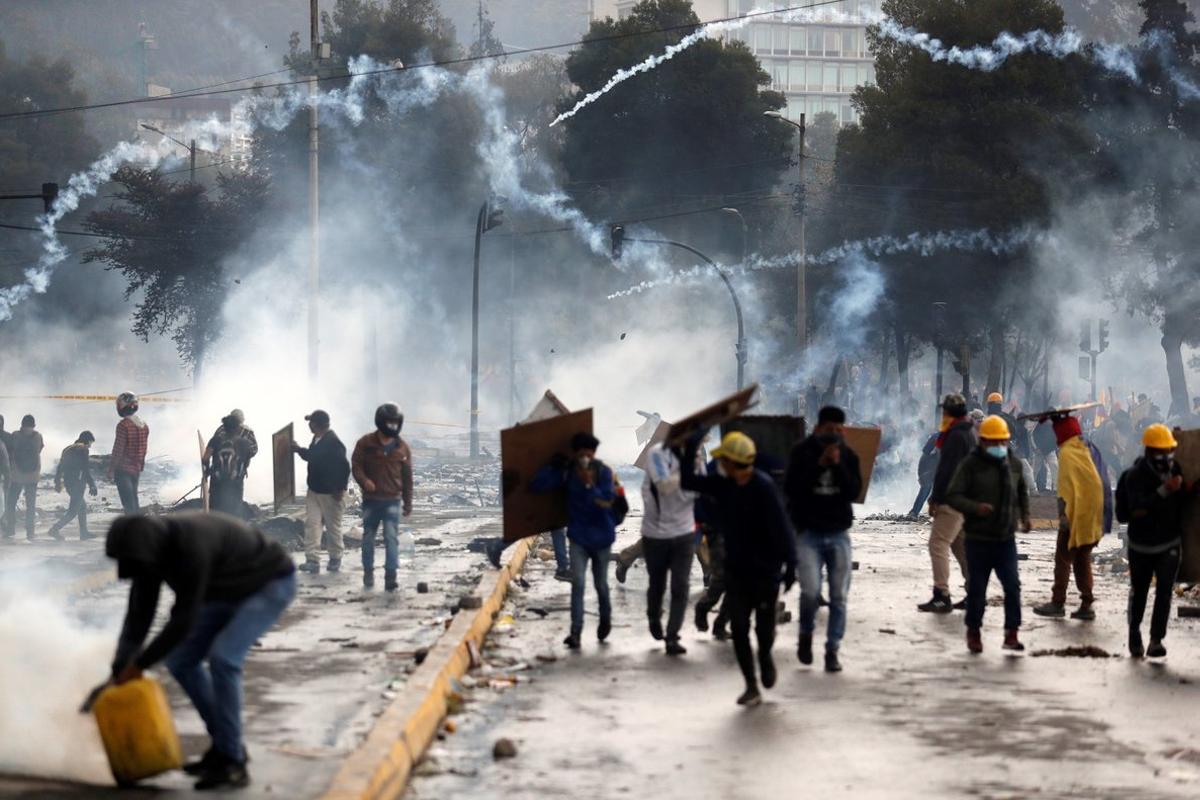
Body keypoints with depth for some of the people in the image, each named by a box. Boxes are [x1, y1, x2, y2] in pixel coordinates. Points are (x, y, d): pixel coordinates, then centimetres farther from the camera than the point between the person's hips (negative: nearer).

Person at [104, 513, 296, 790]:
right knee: (181, 661, 3)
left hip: (271, 582, -9)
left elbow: (184, 620, -33)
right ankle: (224, 744, 16)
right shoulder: (147, 548, -13)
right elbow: (139, 615, -7)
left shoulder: (190, 548, -38)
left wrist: (139, 664, -26)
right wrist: (120, 671, -14)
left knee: (222, 657, -25)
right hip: (229, 590, 9)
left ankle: (233, 762, -16)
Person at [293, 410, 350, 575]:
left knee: (333, 526, 7)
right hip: (314, 490, 9)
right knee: (311, 524, 1)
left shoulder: (334, 443, -21)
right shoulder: (317, 439, 7)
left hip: (331, 493, -9)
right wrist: (299, 450, 21)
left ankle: (335, 558, 23)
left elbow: (344, 467, -23)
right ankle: (312, 559, 0)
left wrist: (339, 488, -21)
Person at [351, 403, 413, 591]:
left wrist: (408, 503, 10)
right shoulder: (366, 443, -3)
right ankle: (368, 572, 25)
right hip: (370, 499, 0)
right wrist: (364, 480, -21)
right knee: (368, 537, 10)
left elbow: (407, 477, 9)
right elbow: (356, 465, 0)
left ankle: (391, 576, -11)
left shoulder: (402, 447, 3)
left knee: (392, 538, -10)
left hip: (393, 500, 0)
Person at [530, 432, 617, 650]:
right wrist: (553, 466, -21)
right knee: (578, 583, -12)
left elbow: (607, 502, -21)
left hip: (601, 536, -1)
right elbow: (537, 484, -11)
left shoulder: (603, 472, -14)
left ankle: (605, 619, 41)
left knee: (600, 584, 14)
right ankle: (575, 632, -13)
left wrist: (590, 484, -31)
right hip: (578, 536, 1)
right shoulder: (567, 471, -8)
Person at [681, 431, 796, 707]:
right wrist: (691, 447, -2)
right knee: (739, 629, 1)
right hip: (736, 569, 5)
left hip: (766, 570, -5)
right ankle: (752, 687, 9)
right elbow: (688, 481, 7)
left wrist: (790, 563, -24)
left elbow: (781, 527, -22)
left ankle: (765, 656, 40)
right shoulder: (722, 485, -1)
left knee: (764, 627, 5)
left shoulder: (763, 487, -21)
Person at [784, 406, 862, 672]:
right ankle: (806, 633, 13)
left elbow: (855, 491, -4)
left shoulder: (848, 455, 5)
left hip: (839, 534, 3)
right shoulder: (802, 452, -1)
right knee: (810, 591, -15)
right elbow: (791, 488, -11)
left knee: (839, 596, 0)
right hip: (808, 532, -2)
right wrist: (819, 464, -17)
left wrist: (838, 465, -16)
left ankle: (832, 650, 8)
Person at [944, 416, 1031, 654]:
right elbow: (952, 496, -12)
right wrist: (975, 507, -29)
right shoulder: (970, 464, -8)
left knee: (1012, 586, -8)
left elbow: (1022, 492, 26)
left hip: (1006, 539, 3)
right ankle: (973, 632, 24)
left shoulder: (1014, 463, 7)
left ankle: (1011, 634, -1)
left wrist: (1024, 515, 11)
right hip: (978, 539, -3)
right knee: (977, 589, 5)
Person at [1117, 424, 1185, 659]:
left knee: (1164, 590, -12)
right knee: (1139, 593, 12)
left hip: (1169, 544, 2)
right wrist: (1164, 491, -37)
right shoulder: (1135, 476, -18)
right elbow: (1137, 509, -30)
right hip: (1141, 546, -2)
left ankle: (1156, 640, -13)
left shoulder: (1176, 470, -4)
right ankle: (1134, 637, 30)